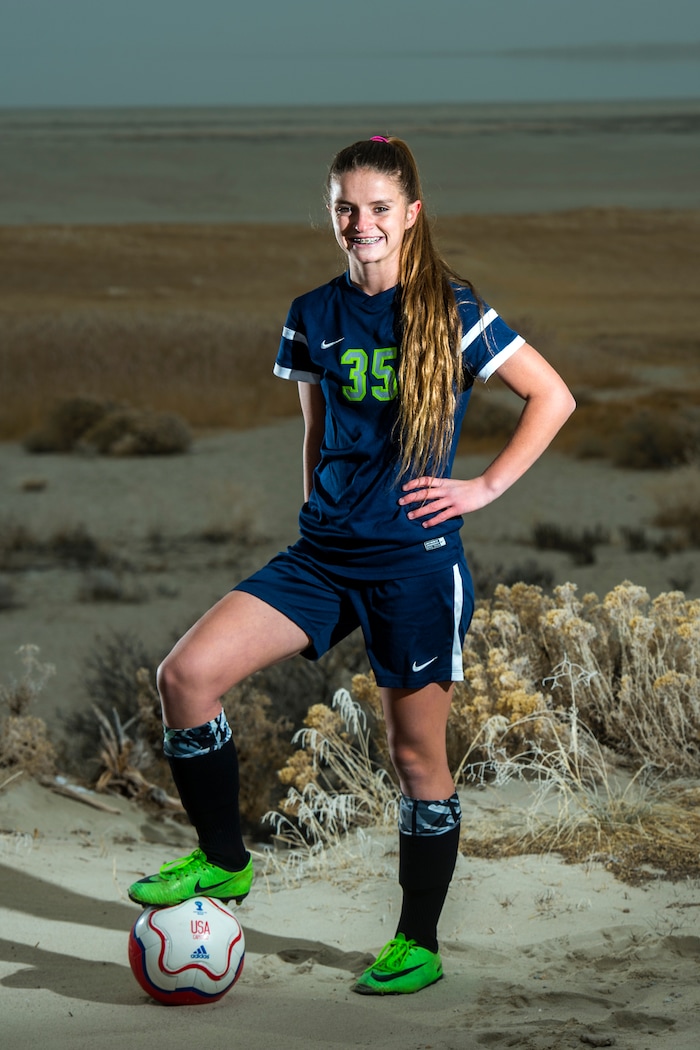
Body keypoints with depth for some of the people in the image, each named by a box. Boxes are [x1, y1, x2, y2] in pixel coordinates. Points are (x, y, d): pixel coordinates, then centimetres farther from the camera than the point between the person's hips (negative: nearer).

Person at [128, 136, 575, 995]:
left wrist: (485, 487, -7)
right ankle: (223, 861, 6)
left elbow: (552, 397, -3)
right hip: (323, 552, 5)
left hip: (415, 560, -4)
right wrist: (316, 509, 15)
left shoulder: (449, 310, -6)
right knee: (186, 675, -11)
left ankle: (419, 946, 20)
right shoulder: (314, 316, 7)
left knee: (417, 755, 4)